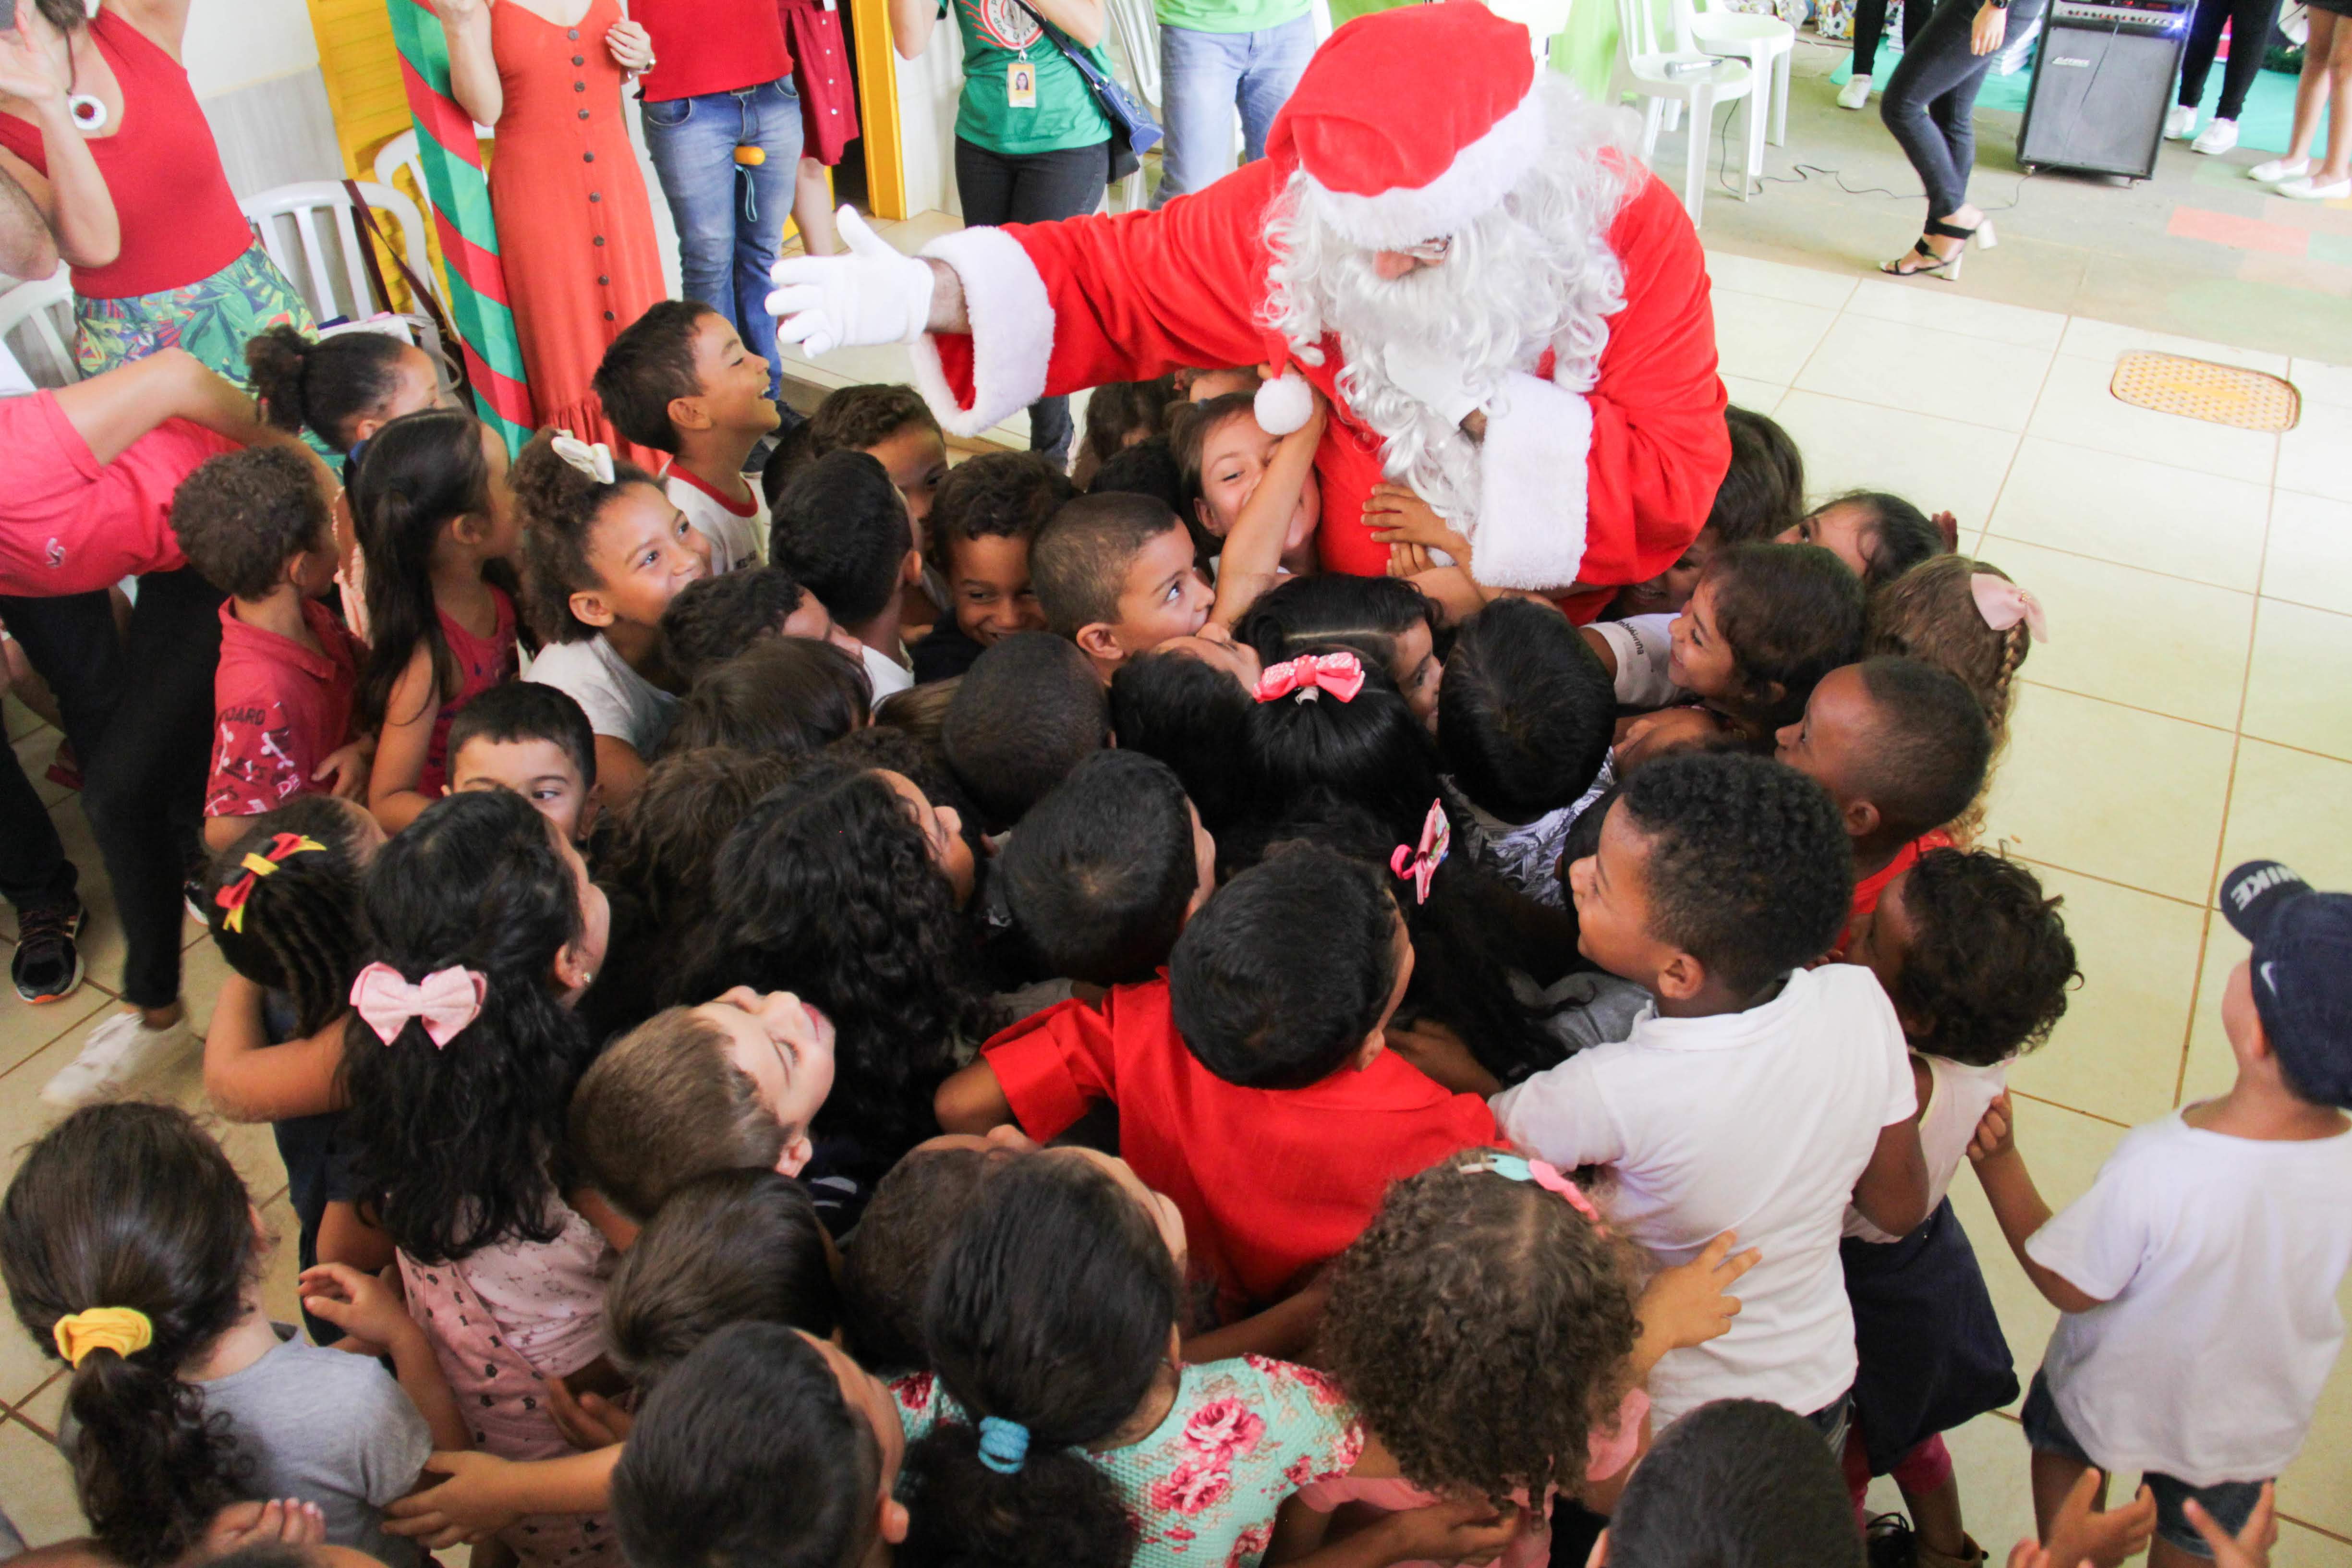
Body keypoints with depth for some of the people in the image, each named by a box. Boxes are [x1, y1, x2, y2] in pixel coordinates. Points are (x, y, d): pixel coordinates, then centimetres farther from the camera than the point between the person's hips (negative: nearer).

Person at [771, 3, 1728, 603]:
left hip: (1568, 625, 0)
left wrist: (1474, 400, -27)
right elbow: (1114, 274, -6)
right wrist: (923, 295, -21)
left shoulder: (1633, 231, -18)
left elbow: (1678, 482, -20)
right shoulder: (1295, 207, -15)